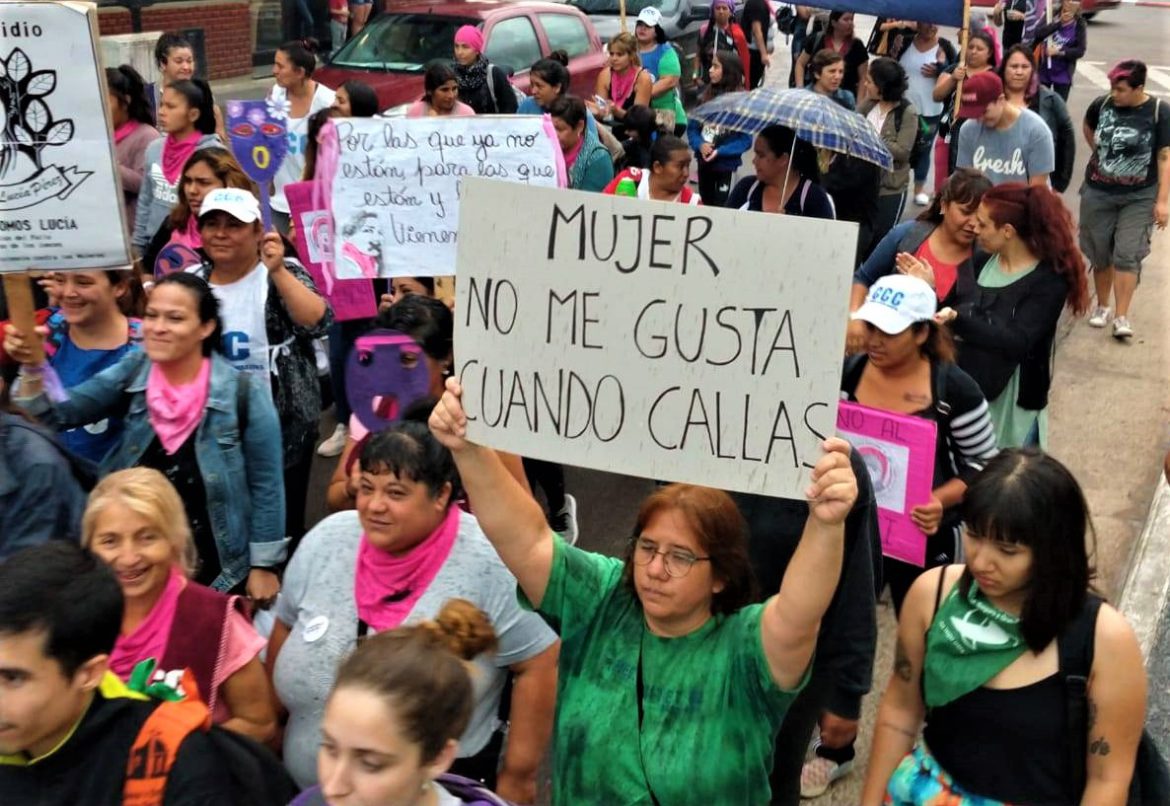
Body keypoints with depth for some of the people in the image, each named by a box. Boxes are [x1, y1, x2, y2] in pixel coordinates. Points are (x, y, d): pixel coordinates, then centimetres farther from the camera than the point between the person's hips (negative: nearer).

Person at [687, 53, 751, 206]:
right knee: (705, 204, 18)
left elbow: (746, 140, -14)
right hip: (704, 161, 5)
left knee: (720, 206, 3)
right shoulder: (706, 96, 1)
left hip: (726, 164, -5)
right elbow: (692, 127, 5)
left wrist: (720, 152, -23)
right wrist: (699, 145, -15)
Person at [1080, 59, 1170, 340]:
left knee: (1128, 254, -9)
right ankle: (1103, 306, 28)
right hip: (1098, 193, 3)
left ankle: (1121, 317, -5)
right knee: (1099, 253, 10)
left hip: (1139, 196, -3)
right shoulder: (1102, 104, -5)